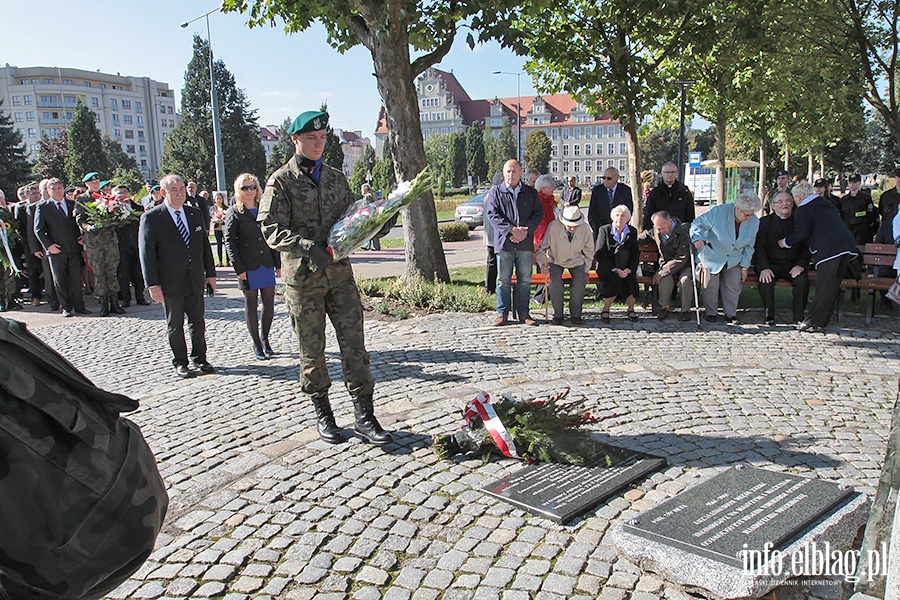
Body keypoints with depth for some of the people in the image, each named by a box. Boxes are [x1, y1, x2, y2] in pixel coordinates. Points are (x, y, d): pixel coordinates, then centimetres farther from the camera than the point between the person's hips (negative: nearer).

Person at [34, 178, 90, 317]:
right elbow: (38, 229, 1)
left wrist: (82, 237, 2)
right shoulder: (42, 207, 4)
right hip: (56, 249, -2)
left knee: (76, 279, 3)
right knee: (60, 280, 3)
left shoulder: (73, 204, 12)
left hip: (74, 248, 2)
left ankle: (79, 306, 12)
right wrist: (48, 245, -9)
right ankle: (66, 307, 11)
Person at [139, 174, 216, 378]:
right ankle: (180, 363, 19)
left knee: (197, 321, 11)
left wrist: (210, 273, 10)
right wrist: (152, 284, -13)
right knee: (175, 325, 7)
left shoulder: (195, 214, 9)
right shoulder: (151, 218, -7)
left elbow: (205, 245, 14)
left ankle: (199, 358, 25)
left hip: (196, 280, 4)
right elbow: (146, 253, -8)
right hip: (170, 283, -4)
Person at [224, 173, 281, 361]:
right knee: (251, 305, 4)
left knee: (269, 304, 4)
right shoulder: (234, 213, 1)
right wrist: (239, 268, -11)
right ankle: (256, 345, 13)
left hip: (267, 264, 4)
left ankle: (265, 339, 21)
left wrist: (278, 263, 9)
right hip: (248, 267, -4)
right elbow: (229, 241, -4)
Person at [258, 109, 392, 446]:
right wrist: (308, 247, -25)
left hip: (340, 274, 4)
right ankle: (322, 415, 24)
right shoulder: (281, 181, -2)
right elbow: (271, 230, -11)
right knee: (312, 351, 7)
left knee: (354, 345, 1)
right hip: (303, 279, -3)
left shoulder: (336, 178, 14)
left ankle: (364, 416, 7)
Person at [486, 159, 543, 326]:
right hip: (503, 242, -2)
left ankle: (523, 313, 15)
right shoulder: (495, 192, 5)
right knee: (503, 279, 2)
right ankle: (502, 313, 12)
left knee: (525, 279, 5)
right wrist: (512, 230, -16)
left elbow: (538, 213, 6)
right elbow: (493, 215, -5)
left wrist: (525, 231, -10)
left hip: (525, 243, 2)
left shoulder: (531, 193, 12)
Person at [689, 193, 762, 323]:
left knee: (734, 284, -5)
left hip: (734, 260, 3)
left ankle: (730, 313, 15)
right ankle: (711, 312, 16)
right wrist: (698, 238, -35)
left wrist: (745, 266, 2)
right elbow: (697, 224, -14)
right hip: (713, 257, -3)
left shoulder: (754, 221, -6)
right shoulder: (718, 212, -20)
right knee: (711, 285, -5)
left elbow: (749, 246, 4)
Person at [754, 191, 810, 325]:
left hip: (793, 265, 1)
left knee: (802, 280, -27)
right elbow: (759, 247, -4)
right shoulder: (764, 222, 5)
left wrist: (800, 265, -13)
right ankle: (769, 316, -12)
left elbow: (807, 247, 5)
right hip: (771, 264, -1)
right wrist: (764, 268, -19)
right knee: (765, 281, -30)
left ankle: (799, 317, -12)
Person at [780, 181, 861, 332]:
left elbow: (801, 233, -8)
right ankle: (822, 321, 16)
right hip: (847, 244, 8)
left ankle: (813, 322, -6)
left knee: (824, 287, -8)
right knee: (833, 286, 11)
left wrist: (785, 242, 9)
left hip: (829, 248, -8)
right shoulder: (826, 204, 30)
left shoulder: (803, 209, 3)